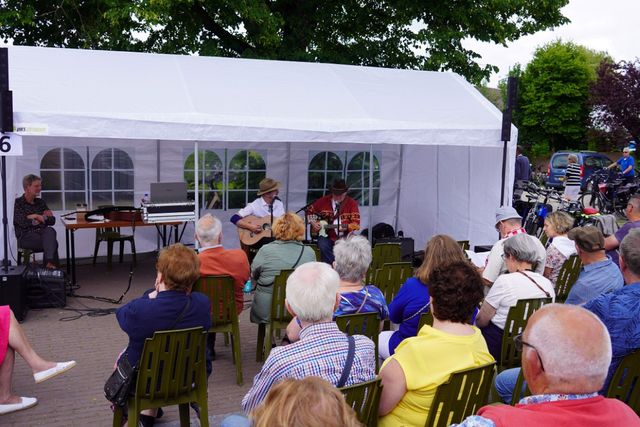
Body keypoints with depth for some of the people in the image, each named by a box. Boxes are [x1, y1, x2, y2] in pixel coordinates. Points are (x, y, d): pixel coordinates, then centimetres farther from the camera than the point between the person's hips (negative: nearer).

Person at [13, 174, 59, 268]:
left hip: (42, 233, 4)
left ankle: (49, 262, -40)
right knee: (52, 242, -30)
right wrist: (37, 216, -1)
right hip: (26, 237, -4)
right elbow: (22, 223, -12)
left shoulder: (41, 202, 17)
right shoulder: (19, 203, 2)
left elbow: (52, 221, 8)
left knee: (50, 230, -33)